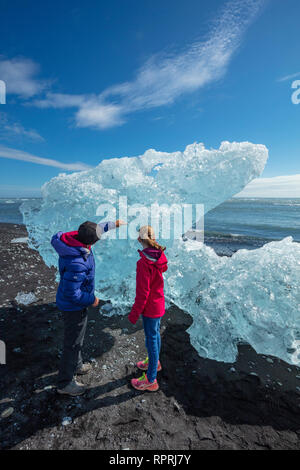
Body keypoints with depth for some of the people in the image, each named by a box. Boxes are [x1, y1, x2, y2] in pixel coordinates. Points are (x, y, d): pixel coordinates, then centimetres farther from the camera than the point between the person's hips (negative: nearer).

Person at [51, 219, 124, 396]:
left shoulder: (75, 237, -13)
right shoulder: (77, 264, -39)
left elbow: (98, 228, 7)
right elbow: (71, 293, -30)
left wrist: (114, 224, 13)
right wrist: (92, 299, -15)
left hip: (77, 302, 9)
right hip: (74, 306, -9)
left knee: (77, 336, 28)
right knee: (73, 343, 12)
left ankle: (76, 365, 53)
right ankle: (65, 382, 35)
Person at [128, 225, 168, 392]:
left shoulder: (143, 263, -30)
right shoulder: (160, 256, -8)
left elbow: (143, 292, -25)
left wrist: (135, 313, -13)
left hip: (150, 307, -8)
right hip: (158, 303, 8)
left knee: (151, 340, 8)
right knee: (155, 333, 27)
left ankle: (151, 381, 29)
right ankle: (155, 363, 52)